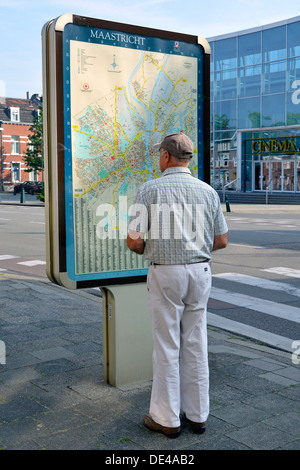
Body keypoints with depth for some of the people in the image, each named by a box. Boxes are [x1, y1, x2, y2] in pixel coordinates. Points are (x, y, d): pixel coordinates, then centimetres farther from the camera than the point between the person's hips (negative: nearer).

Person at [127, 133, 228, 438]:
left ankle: (167, 419, 15)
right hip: (200, 272, 4)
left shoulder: (150, 189, -9)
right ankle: (197, 414, 22)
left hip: (165, 273, -4)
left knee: (167, 346, 5)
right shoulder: (208, 192, 2)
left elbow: (134, 241, -12)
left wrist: (147, 250, 11)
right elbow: (221, 241, 6)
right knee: (196, 344, 12)